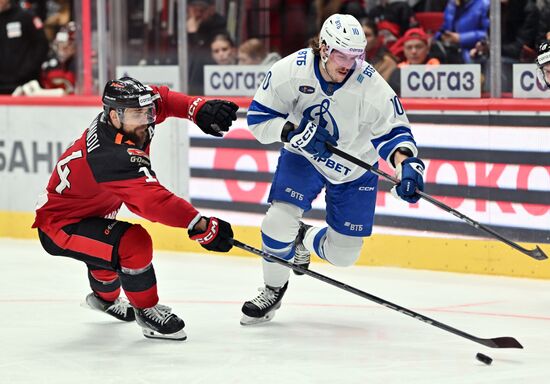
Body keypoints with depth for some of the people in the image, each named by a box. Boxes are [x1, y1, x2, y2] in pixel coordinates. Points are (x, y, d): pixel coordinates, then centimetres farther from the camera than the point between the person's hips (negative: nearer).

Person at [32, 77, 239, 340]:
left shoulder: (118, 118, -12)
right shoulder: (115, 157, -37)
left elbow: (161, 99, 4)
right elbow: (153, 200, -46)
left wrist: (200, 109, -13)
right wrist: (202, 227, -48)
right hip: (60, 227, -11)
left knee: (110, 244, 35)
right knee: (134, 244, -27)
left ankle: (105, 297, 66)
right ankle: (147, 311, -5)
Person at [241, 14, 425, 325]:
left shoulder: (371, 86, -27)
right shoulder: (291, 71, -24)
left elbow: (393, 130, -19)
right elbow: (259, 116, -16)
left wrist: (405, 163, -38)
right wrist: (292, 131, -33)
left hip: (354, 170, 0)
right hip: (302, 157, 0)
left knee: (343, 253, 3)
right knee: (279, 222, -19)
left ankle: (304, 238, 40)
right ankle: (274, 290, 9)